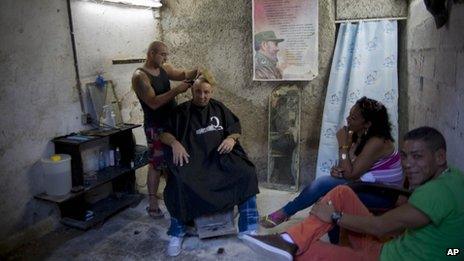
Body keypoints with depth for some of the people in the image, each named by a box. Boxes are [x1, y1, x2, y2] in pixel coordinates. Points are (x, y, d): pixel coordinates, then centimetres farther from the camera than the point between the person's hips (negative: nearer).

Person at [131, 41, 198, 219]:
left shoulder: (164, 69, 8)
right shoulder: (140, 76, -15)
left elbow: (183, 74, -2)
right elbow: (153, 102, -25)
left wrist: (197, 71, -23)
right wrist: (177, 90, -30)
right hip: (156, 127, -7)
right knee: (156, 165, 0)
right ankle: (152, 204, 12)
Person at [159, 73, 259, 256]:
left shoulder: (219, 108, 16)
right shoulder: (181, 112, 11)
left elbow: (236, 129, 19)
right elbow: (164, 134, 7)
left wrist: (231, 138, -4)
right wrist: (175, 143, -15)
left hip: (220, 156, 2)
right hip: (192, 159, -2)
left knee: (246, 174, -24)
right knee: (178, 183, -33)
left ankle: (248, 229, -11)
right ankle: (177, 233, -12)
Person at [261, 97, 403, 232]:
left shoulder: (376, 142, -22)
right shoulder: (357, 137, 5)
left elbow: (350, 175, -22)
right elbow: (350, 170, 10)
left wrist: (343, 145, -20)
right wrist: (338, 170, -12)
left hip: (382, 195, -8)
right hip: (367, 188, 8)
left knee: (325, 183, -21)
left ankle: (283, 214, -8)